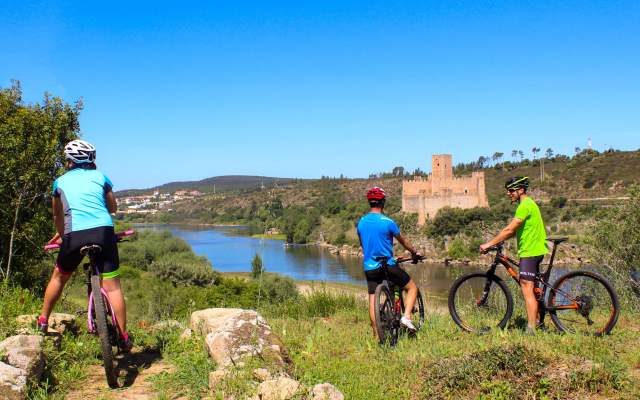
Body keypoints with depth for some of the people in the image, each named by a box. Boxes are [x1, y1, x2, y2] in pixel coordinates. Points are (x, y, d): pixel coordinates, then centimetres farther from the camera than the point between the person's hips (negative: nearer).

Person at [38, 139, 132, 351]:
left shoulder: (61, 181, 18)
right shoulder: (100, 177, 16)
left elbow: (57, 216, 28)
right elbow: (113, 208, 26)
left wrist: (61, 234, 45)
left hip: (74, 235, 1)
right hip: (104, 231, -1)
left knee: (59, 277, 25)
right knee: (112, 285, 1)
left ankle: (43, 320, 35)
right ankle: (124, 336, 2)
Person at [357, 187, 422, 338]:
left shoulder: (361, 222, 4)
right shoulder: (387, 222, -12)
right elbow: (403, 241, 2)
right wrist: (414, 253, 19)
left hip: (369, 267, 5)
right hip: (388, 266, -5)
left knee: (373, 301, 9)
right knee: (412, 287, 11)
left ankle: (377, 336, 10)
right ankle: (406, 317, -6)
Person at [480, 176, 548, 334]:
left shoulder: (525, 205, -16)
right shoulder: (529, 204, 17)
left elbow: (509, 230, -22)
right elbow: (514, 231, 19)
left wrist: (489, 244, -19)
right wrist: (496, 241, 11)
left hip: (530, 252, -11)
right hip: (536, 250, 11)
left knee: (527, 289, -12)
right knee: (531, 288, 18)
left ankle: (531, 329, -13)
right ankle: (535, 320, 28)